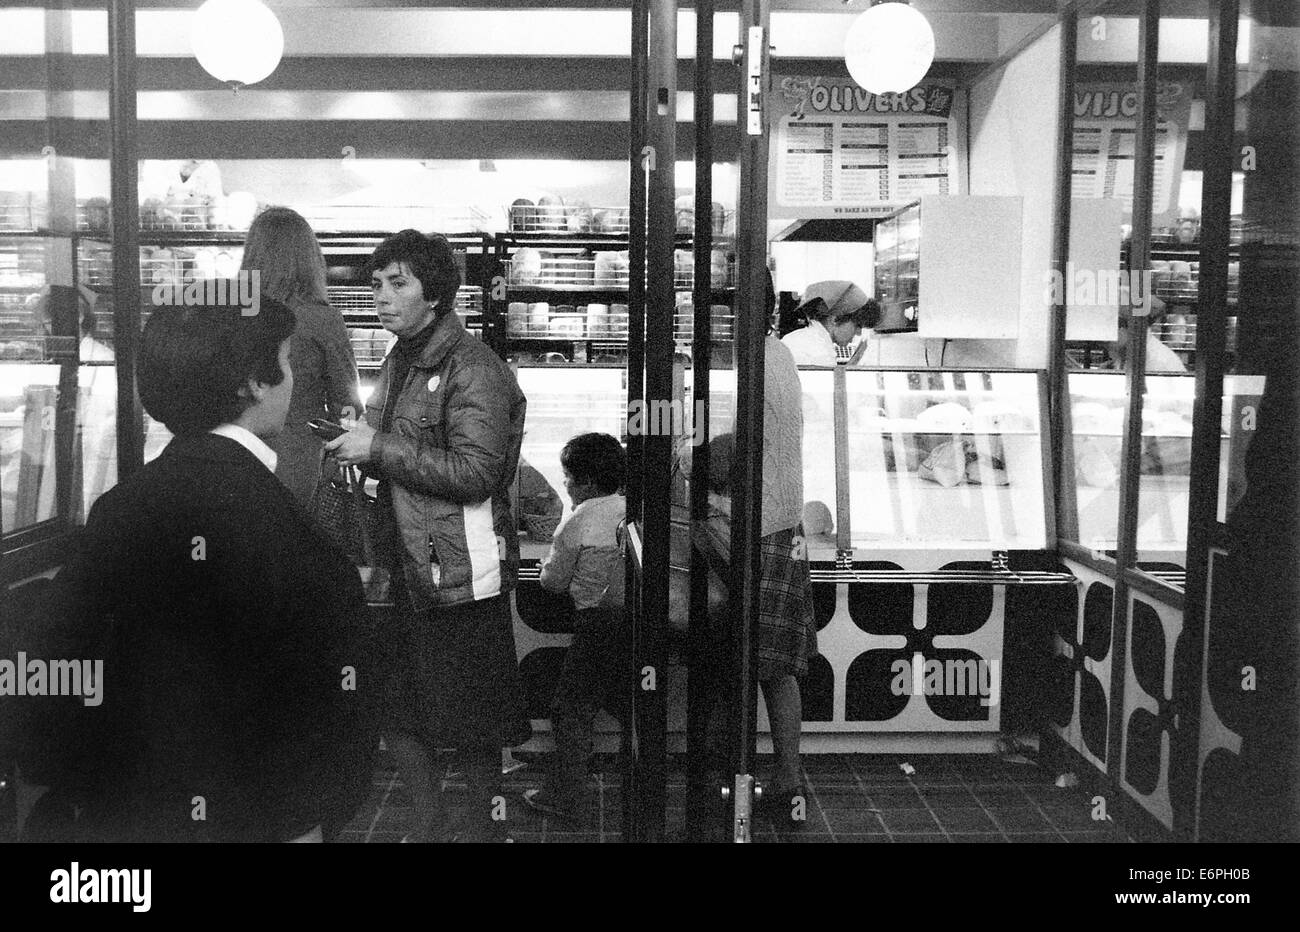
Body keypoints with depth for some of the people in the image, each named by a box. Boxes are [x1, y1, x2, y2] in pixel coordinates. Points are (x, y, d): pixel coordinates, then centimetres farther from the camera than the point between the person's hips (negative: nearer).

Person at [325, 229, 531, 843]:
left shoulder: (473, 368, -14)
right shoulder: (398, 363, 15)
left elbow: (474, 472, -23)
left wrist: (378, 448, -20)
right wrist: (352, 443, 4)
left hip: (458, 571, -9)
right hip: (406, 564, 9)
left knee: (470, 723, 4)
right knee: (395, 710, 15)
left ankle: (485, 828, 25)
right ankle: (431, 826, 33)